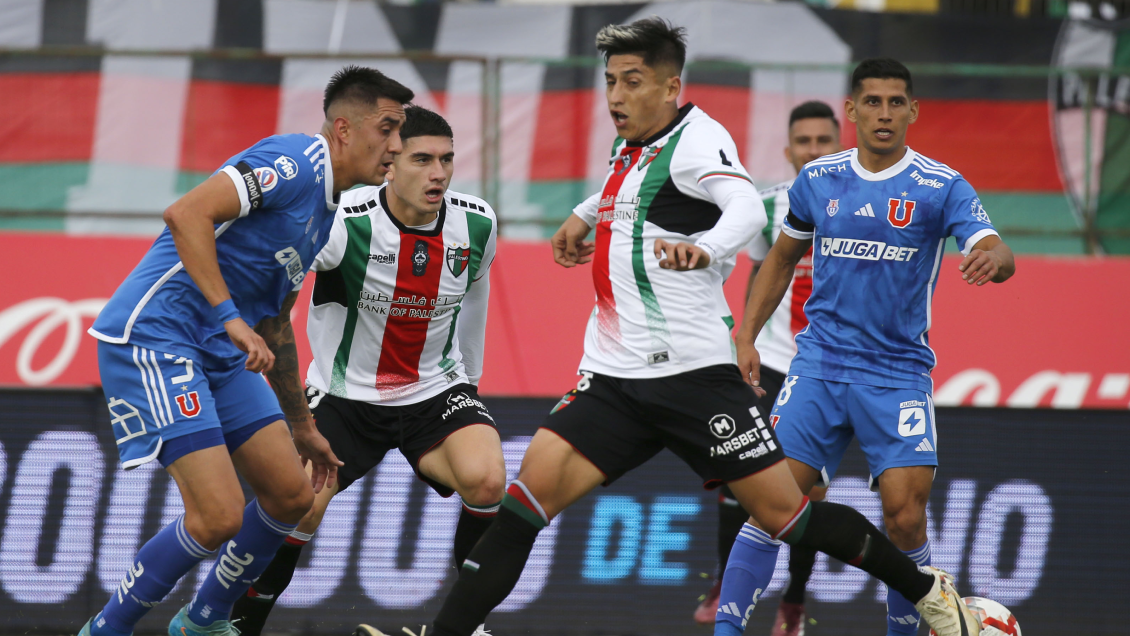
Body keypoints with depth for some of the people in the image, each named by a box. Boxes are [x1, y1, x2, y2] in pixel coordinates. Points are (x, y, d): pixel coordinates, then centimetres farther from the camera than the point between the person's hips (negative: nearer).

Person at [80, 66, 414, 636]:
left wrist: (302, 426, 33)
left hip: (218, 354, 10)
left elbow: (274, 323, 28)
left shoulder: (325, 214, 18)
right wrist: (230, 317, -29)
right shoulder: (293, 163, -13)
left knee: (291, 494, 9)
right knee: (218, 516, -17)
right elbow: (186, 213, -26)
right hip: (153, 336, -10)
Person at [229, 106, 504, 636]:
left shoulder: (477, 224, -7)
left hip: (435, 392, 2)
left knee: (486, 480, -26)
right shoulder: (345, 225, -23)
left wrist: (469, 381, 23)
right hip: (345, 392, -2)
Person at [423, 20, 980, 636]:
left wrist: (704, 248, -51)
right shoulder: (631, 148, 14)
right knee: (533, 487, -12)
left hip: (692, 371, -6)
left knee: (782, 512, -5)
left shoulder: (696, 138, -10)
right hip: (613, 378, 6)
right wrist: (585, 214, 38)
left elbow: (747, 208, -33)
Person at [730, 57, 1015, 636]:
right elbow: (782, 258, 19)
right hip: (820, 364, 2)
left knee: (905, 517, -11)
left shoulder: (941, 187, -4)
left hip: (898, 370, -2)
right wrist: (746, 336, 13)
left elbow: (996, 252, -17)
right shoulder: (818, 179, 5)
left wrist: (994, 258, -42)